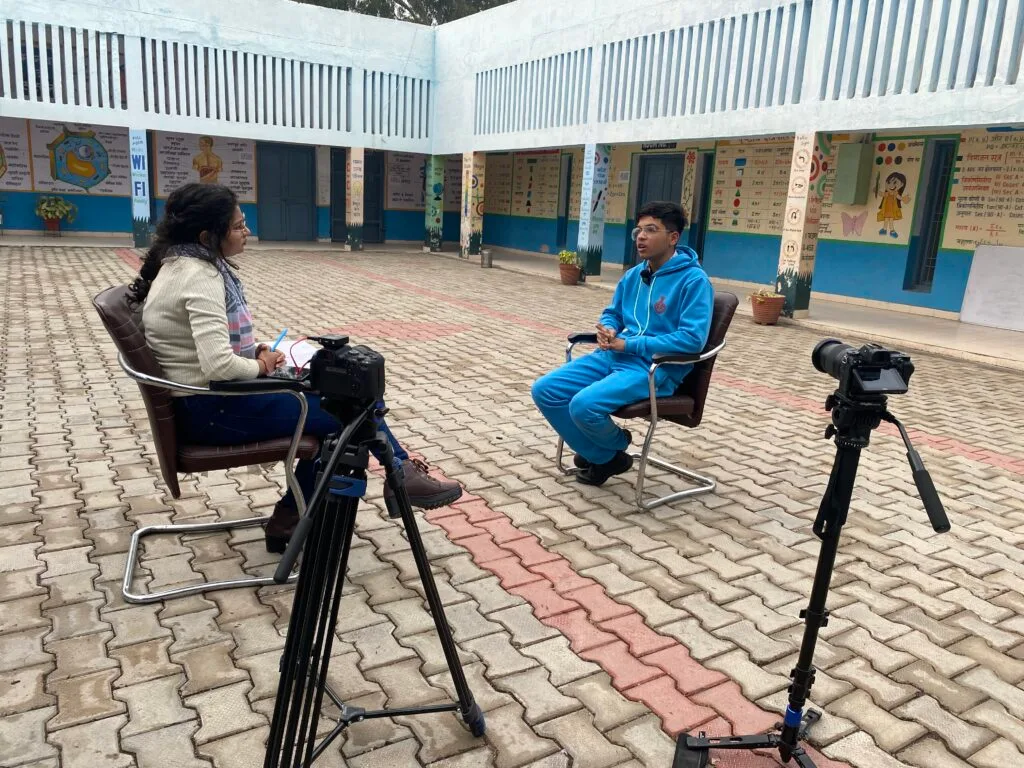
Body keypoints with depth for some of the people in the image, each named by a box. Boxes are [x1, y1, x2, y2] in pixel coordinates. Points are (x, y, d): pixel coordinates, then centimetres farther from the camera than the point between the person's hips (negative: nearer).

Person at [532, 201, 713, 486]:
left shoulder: (693, 280, -10)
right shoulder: (633, 275, 12)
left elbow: (692, 338, -19)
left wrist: (630, 344, -17)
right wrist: (608, 331, -2)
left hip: (655, 368, -8)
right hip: (613, 356, 8)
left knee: (584, 404, -30)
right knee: (544, 390, -7)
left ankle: (617, 445, 7)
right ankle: (602, 455, 8)